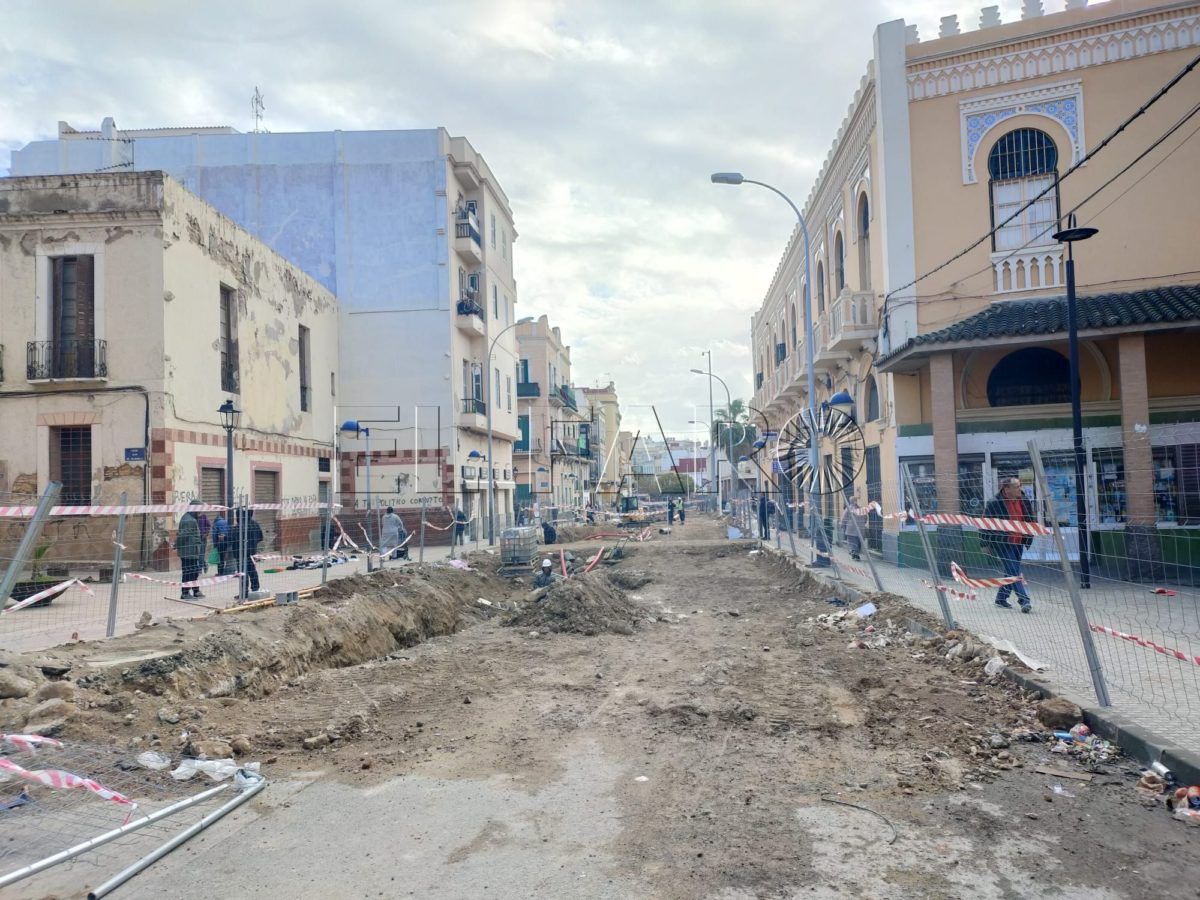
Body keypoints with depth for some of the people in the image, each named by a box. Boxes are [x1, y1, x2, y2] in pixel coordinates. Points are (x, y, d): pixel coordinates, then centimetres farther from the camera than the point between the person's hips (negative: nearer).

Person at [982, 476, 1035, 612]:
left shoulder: (1023, 501, 1)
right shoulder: (994, 503, -16)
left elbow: (1030, 521, 16)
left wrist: (1028, 538, 14)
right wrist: (985, 543, -6)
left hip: (1018, 543, 6)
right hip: (1001, 543, -6)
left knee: (1011, 572, 12)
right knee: (1013, 571, -12)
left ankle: (1001, 598, 25)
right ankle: (1024, 600, -13)